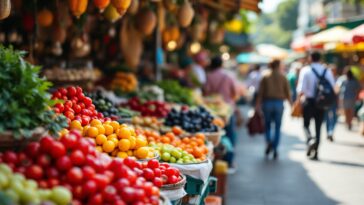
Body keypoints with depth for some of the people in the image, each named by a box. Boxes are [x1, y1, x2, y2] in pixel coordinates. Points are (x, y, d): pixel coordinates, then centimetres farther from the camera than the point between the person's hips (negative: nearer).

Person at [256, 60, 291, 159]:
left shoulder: (265, 77, 1)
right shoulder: (283, 77, 1)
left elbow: (260, 92, -3)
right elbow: (287, 92, 0)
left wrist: (258, 104, -1)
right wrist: (291, 103, 9)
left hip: (267, 103, 0)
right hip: (279, 103, 0)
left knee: (267, 125, 14)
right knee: (277, 127, 7)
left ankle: (269, 142, -10)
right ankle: (275, 149, 3)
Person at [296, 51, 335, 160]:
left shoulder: (306, 70, -7)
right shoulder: (327, 71, 1)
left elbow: (301, 88, -13)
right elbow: (333, 88, 0)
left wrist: (300, 94, 6)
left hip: (309, 101, -2)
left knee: (306, 124, 13)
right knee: (318, 127, 11)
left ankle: (310, 140, -16)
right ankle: (315, 152, 12)